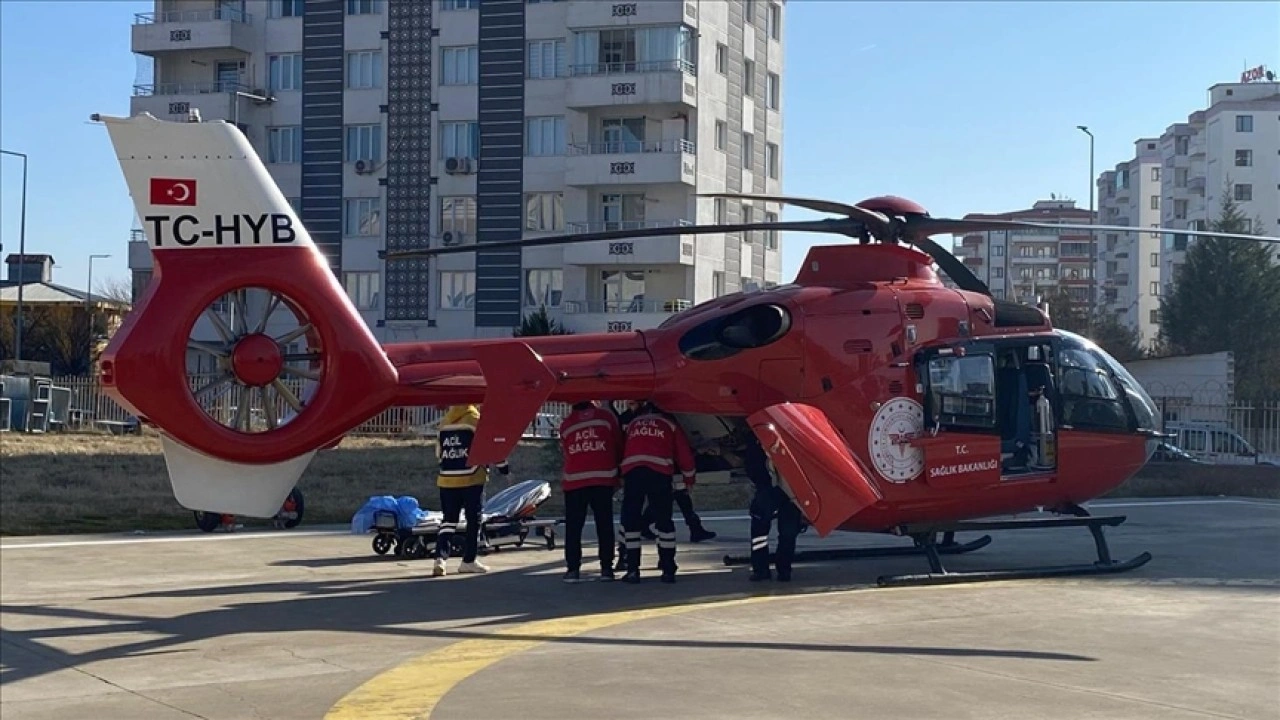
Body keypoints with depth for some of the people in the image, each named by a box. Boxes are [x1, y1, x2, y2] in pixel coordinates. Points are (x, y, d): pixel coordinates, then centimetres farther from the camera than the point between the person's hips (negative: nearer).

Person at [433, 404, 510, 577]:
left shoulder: (445, 421, 10)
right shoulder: (475, 419, -7)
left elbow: (438, 451, 18)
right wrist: (504, 467, 5)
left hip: (447, 479, 5)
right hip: (471, 479, -5)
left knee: (448, 520, 8)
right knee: (474, 520, 7)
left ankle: (441, 558, -7)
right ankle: (468, 561, 10)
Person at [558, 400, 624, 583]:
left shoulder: (566, 424, 8)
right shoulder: (607, 417, 4)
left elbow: (565, 453, 9)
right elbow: (619, 446, 7)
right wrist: (617, 471, 21)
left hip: (574, 480, 0)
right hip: (604, 479, 0)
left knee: (573, 526, 4)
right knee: (604, 524, 6)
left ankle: (572, 568, -1)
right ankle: (606, 568, 4)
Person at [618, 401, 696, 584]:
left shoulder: (632, 424, 30)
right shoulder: (670, 424, 24)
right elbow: (684, 455, 21)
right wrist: (688, 478, 36)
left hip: (631, 471, 1)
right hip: (659, 472, -1)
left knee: (630, 520, 8)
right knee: (664, 520, 7)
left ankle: (633, 570, 4)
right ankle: (668, 570, 5)